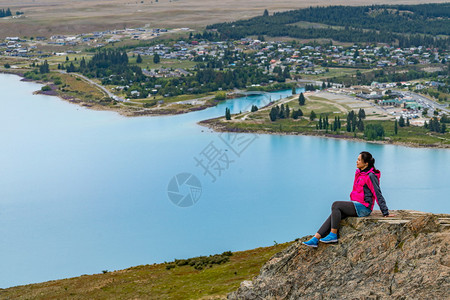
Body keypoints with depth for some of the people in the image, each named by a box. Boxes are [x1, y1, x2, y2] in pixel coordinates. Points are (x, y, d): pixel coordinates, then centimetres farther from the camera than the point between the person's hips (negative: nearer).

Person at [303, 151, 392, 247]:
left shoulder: (370, 176, -13)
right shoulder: (359, 173, 15)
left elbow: (378, 194, -12)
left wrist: (386, 213, -10)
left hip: (363, 208, -8)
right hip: (356, 205, 8)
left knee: (336, 205, -19)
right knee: (334, 214, -8)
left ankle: (333, 235, -16)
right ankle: (315, 239, -13)